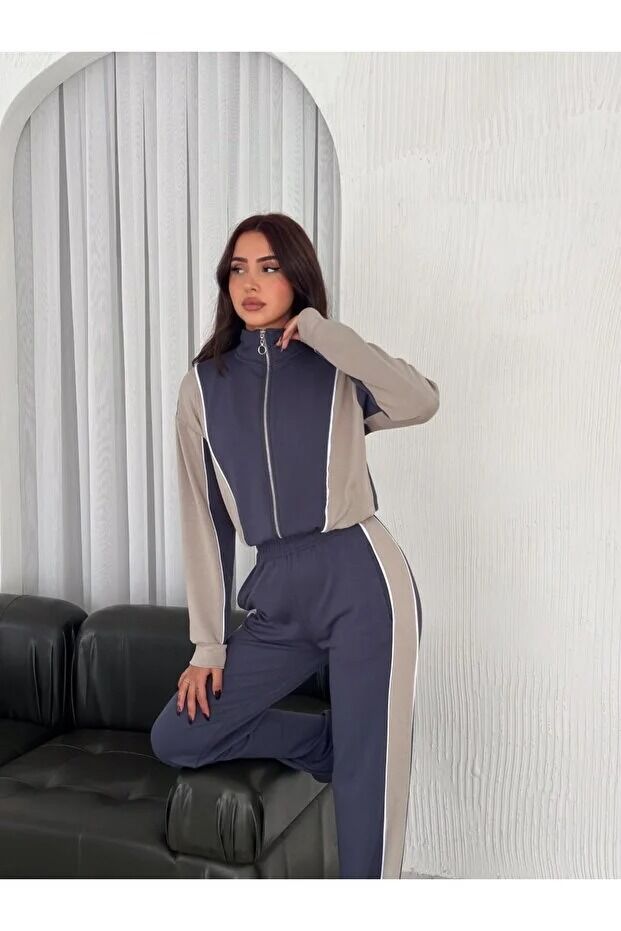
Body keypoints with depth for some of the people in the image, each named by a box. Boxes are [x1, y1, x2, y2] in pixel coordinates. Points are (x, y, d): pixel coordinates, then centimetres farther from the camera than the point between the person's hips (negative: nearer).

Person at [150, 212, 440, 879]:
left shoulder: (339, 368, 2)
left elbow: (421, 402, -21)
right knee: (175, 740, 6)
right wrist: (208, 643, 7)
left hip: (361, 580, -4)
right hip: (275, 593, 4)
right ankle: (338, 742, 20)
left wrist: (317, 329, -13)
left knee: (369, 781, -2)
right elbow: (204, 518, 8)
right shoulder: (204, 385, 8)